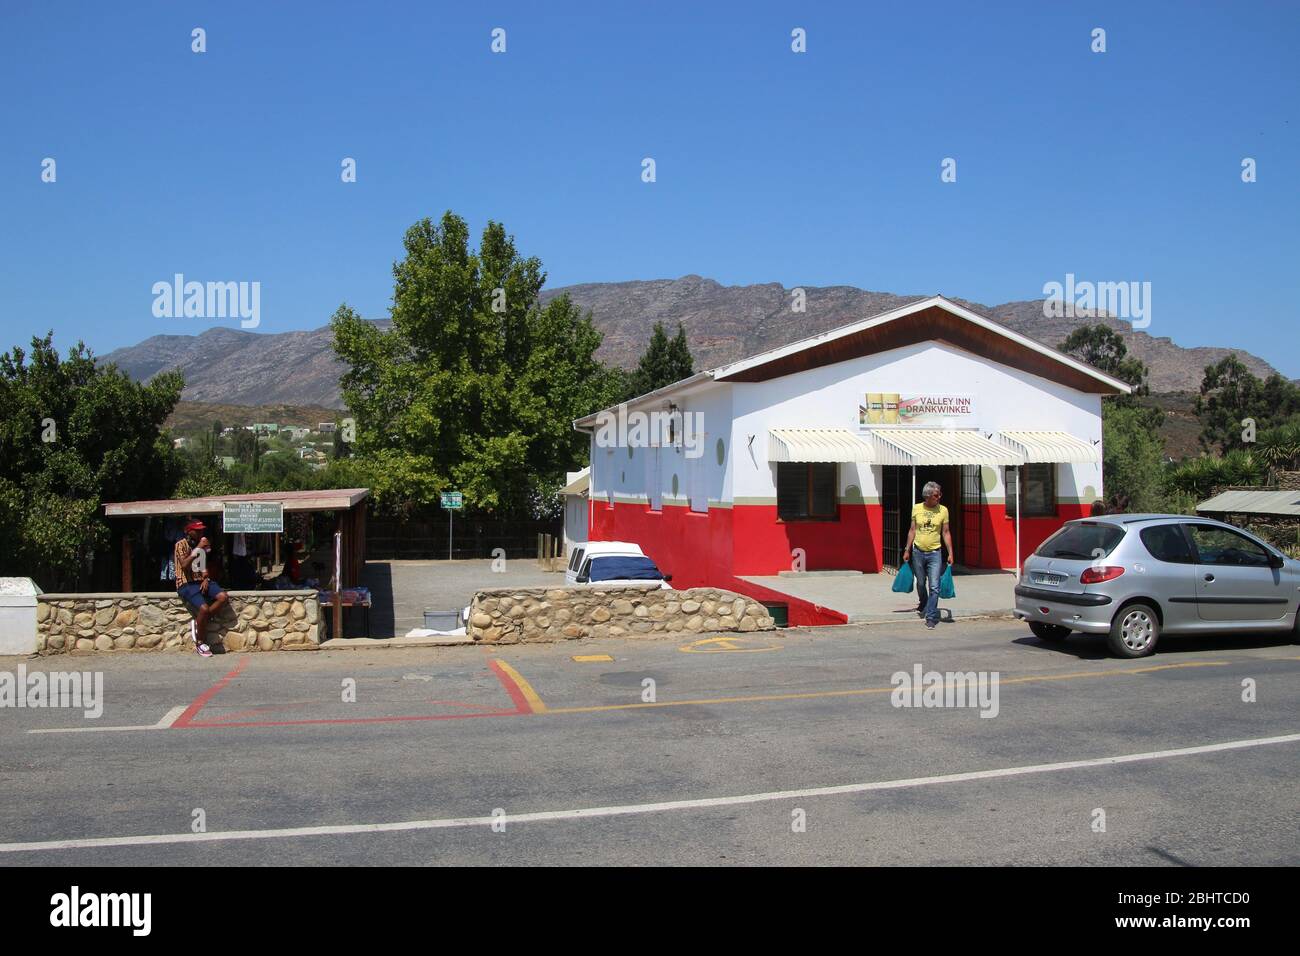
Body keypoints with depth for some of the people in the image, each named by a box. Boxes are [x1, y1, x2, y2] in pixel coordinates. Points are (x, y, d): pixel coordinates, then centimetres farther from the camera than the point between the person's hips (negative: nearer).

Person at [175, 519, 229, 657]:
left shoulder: (202, 545, 14)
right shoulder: (181, 545, -6)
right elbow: (184, 565, -19)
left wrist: (206, 579, 0)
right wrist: (198, 549, -20)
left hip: (202, 581, 7)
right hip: (187, 584, -7)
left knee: (223, 597, -19)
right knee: (204, 608, -27)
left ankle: (198, 623, -4)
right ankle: (199, 643, -8)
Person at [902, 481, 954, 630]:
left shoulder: (943, 510, -3)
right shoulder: (916, 508, 0)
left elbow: (946, 533, 1)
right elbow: (912, 530, 7)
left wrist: (950, 553, -3)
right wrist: (907, 550, 6)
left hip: (934, 553, -2)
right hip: (918, 552, 2)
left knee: (934, 587, -8)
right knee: (921, 584, 18)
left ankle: (931, 617, -3)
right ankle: (923, 605, 45)